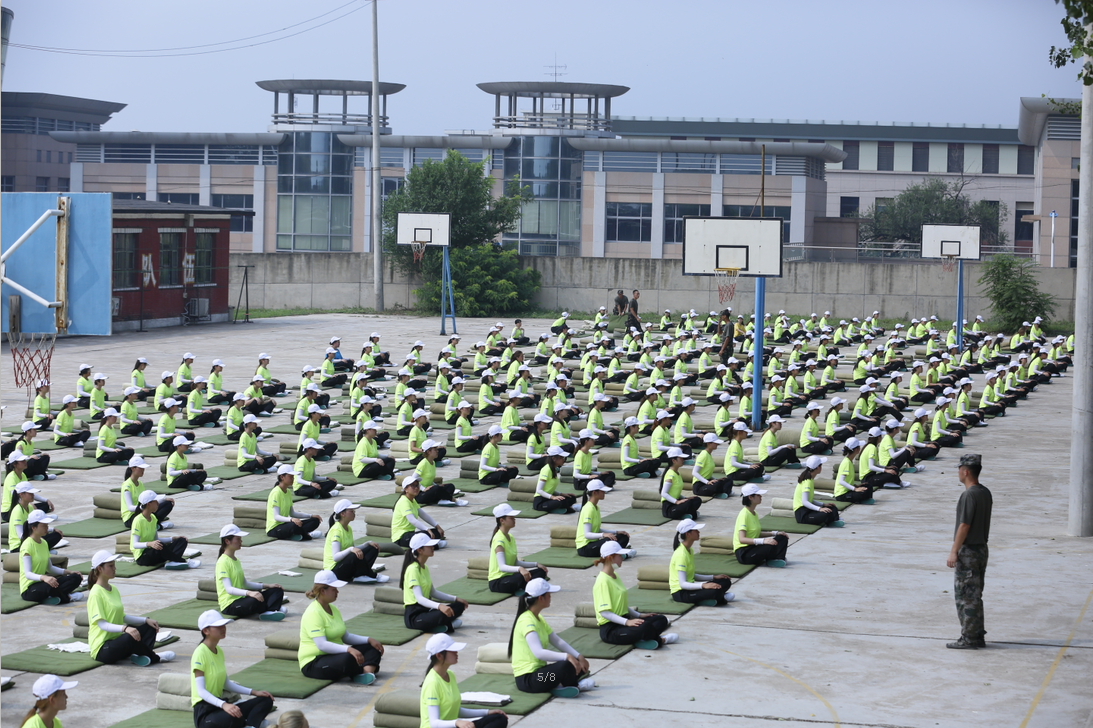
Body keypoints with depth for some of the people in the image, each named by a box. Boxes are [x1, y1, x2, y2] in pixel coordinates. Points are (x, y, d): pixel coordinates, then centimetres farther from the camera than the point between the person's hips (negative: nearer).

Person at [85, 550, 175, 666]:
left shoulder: (114, 590, 14)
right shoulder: (96, 593, -14)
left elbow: (122, 617, 17)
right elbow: (102, 624, -23)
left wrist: (146, 620, 6)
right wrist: (125, 628, -37)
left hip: (116, 641, 10)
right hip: (101, 650, -10)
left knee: (149, 626, 7)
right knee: (130, 638, -36)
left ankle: (139, 655, -20)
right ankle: (155, 657, -10)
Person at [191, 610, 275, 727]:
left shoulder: (219, 651, 13)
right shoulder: (200, 653, -14)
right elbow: (200, 690, -22)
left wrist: (253, 692, 14)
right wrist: (223, 705, -37)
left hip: (218, 704, 10)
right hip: (204, 712, -10)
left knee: (266, 700, 1)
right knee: (234, 718, -43)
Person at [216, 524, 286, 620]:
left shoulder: (236, 560, 17)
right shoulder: (223, 562, -14)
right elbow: (228, 589, -24)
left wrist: (267, 586, 10)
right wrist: (249, 593, -40)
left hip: (241, 599, 10)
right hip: (229, 605, -10)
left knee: (277, 590, -1)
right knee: (254, 601, -41)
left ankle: (269, 612, -31)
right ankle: (273, 607, -12)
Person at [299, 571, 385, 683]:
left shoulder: (334, 609, 14)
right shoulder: (313, 613, -18)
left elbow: (346, 636, 18)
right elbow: (321, 645, -29)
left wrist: (369, 640, 3)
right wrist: (349, 649, -39)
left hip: (334, 655, 10)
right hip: (313, 663, -10)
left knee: (372, 648, -2)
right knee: (348, 659, -39)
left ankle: (367, 673, -31)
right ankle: (369, 669, -10)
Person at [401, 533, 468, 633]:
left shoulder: (424, 568, 15)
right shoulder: (413, 569, -16)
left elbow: (433, 593, 23)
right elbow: (419, 598, -27)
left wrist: (456, 599, 17)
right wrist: (439, 606, -42)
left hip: (426, 609, 10)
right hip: (413, 615, -10)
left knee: (459, 606, 3)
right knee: (442, 614, -35)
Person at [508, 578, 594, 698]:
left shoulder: (538, 618, 14)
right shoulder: (526, 621, -19)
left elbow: (557, 641, 13)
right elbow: (538, 652, -32)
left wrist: (579, 657, 0)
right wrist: (567, 656, -39)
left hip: (539, 672, 10)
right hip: (526, 679, -10)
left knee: (581, 668, 7)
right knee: (565, 665, -31)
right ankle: (571, 685, -3)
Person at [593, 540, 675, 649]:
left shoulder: (615, 576, 16)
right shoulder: (603, 581, -16)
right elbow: (604, 612, -23)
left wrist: (639, 615, 11)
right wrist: (627, 622, -30)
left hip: (622, 621, 11)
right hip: (610, 629, -11)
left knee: (662, 620, 1)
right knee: (645, 626, -35)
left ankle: (640, 640, -21)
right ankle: (660, 640, -6)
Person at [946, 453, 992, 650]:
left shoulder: (969, 495, -18)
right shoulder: (985, 493, 10)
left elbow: (964, 526, -20)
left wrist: (954, 552, -16)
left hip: (968, 551, -9)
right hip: (982, 548, 9)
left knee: (966, 596, -3)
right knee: (975, 595, 15)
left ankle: (968, 639, -1)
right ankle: (978, 636, 18)